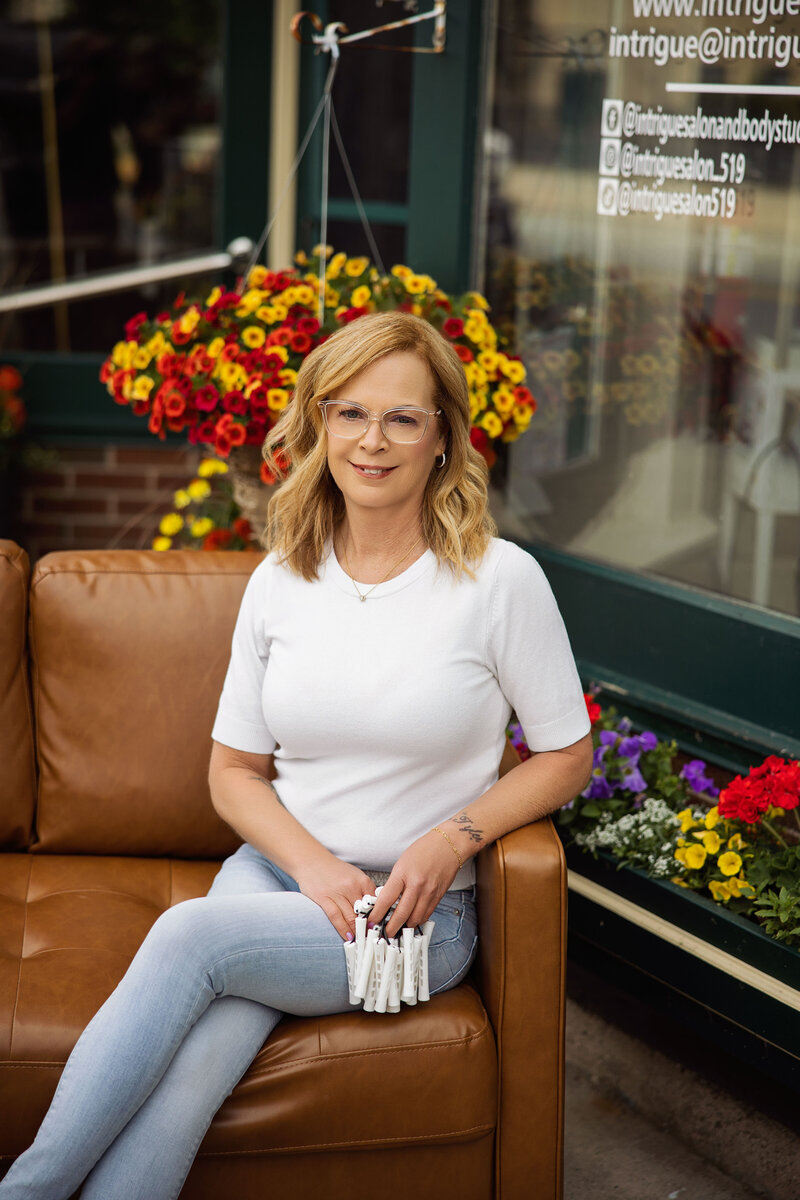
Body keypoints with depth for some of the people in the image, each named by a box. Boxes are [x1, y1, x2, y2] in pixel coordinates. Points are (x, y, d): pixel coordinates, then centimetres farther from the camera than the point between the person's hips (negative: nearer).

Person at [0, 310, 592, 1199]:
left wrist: (454, 838, -14)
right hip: (277, 871, 3)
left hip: (422, 918, -3)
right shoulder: (279, 582, 4)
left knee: (189, 935, -29)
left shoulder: (500, 579, -6)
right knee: (184, 1072, -29)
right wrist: (313, 865, -10)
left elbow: (566, 756, 2)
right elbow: (234, 772, 9)